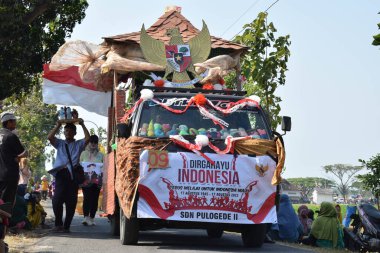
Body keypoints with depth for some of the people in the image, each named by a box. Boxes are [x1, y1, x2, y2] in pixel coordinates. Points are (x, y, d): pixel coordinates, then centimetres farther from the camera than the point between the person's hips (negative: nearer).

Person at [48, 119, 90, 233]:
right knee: (57, 200, -10)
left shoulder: (78, 144, 17)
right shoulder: (60, 143, 19)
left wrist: (82, 125, 0)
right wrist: (58, 125, 1)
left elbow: (87, 138, 0)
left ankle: (66, 226, 8)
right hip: (61, 173, 0)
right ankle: (58, 224, 3)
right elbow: (50, 137, 4)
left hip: (73, 174, 0)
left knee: (71, 202, 1)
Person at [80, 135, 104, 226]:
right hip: (86, 180, -1)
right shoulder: (84, 153, 11)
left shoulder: (100, 155, 11)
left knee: (94, 199, 0)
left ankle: (91, 218, 8)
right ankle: (86, 217, -23)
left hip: (96, 180, 1)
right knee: (86, 198, -14)